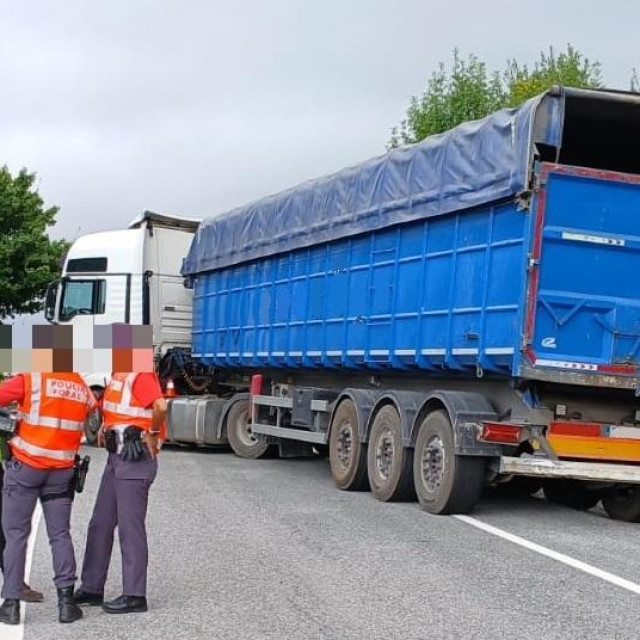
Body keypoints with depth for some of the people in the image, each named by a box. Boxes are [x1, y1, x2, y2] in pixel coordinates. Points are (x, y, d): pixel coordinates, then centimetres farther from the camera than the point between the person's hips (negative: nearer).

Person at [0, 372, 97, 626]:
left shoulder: (32, 380, -12)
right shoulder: (83, 388, 3)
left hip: (25, 467, -3)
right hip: (62, 471, 3)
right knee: (60, 535, 11)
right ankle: (66, 600, 7)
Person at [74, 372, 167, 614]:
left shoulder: (140, 375, -17)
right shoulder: (118, 376, 14)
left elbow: (160, 406, -33)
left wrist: (153, 434, -18)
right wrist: (106, 427, 15)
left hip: (135, 461, -10)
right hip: (117, 458, 10)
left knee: (130, 527, -4)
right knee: (100, 524, 14)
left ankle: (135, 596, 4)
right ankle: (91, 588, 24)